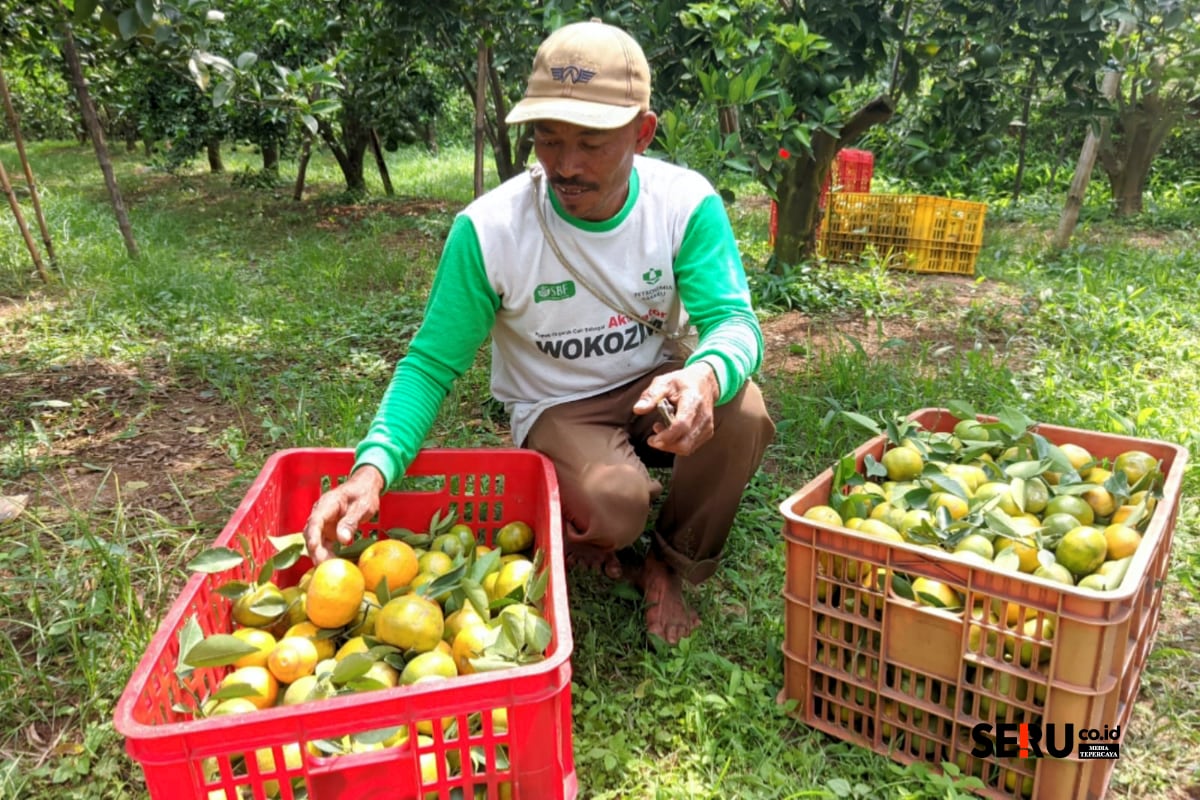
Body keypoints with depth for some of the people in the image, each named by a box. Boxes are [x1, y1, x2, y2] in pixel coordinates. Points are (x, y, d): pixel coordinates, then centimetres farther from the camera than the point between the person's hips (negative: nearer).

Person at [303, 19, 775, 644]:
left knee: (742, 412, -29)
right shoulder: (488, 230, -21)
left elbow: (733, 321, -22)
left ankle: (669, 567, 0)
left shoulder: (687, 203, -17)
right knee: (614, 504, -32)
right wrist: (374, 466, -35)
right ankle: (588, 543, 10)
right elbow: (432, 363, -16)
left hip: (654, 385, 3)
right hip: (556, 407, -2)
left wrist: (704, 375, -49)